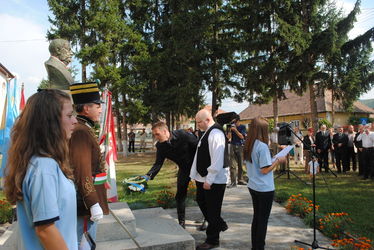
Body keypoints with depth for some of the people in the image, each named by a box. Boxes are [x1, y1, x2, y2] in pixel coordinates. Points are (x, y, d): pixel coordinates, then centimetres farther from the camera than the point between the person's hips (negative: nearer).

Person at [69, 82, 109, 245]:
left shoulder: (84, 129, 13)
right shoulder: (81, 132, -20)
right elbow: (82, 172, -25)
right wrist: (94, 204, -24)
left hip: (86, 203, 10)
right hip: (86, 204, -10)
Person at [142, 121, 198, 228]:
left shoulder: (182, 134, -25)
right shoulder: (160, 146, -11)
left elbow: (198, 146, -18)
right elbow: (158, 163, -9)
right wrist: (149, 175, -25)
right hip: (184, 169, 4)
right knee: (180, 195, 5)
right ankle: (181, 222, 21)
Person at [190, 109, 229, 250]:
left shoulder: (215, 133, -20)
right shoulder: (207, 132, 11)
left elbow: (217, 159, -26)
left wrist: (209, 180, -23)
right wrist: (196, 175, 17)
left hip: (214, 180, -10)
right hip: (204, 178, 10)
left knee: (212, 210, 4)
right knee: (201, 201, 22)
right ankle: (220, 225, 40)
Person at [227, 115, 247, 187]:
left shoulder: (242, 127, 2)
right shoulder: (231, 127, 5)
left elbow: (242, 136, -9)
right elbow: (229, 137, -2)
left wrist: (235, 130, -16)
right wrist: (230, 130, -14)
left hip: (240, 147, 0)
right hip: (233, 146, 0)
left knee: (240, 164, 9)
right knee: (232, 165, -5)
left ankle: (240, 179, 23)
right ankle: (233, 182, -5)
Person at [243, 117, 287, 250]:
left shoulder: (248, 146, 4)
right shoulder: (262, 146, -20)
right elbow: (264, 170, -20)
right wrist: (278, 161, -9)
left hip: (253, 187, 8)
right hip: (265, 189, -8)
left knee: (256, 217, 18)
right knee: (263, 220, 6)